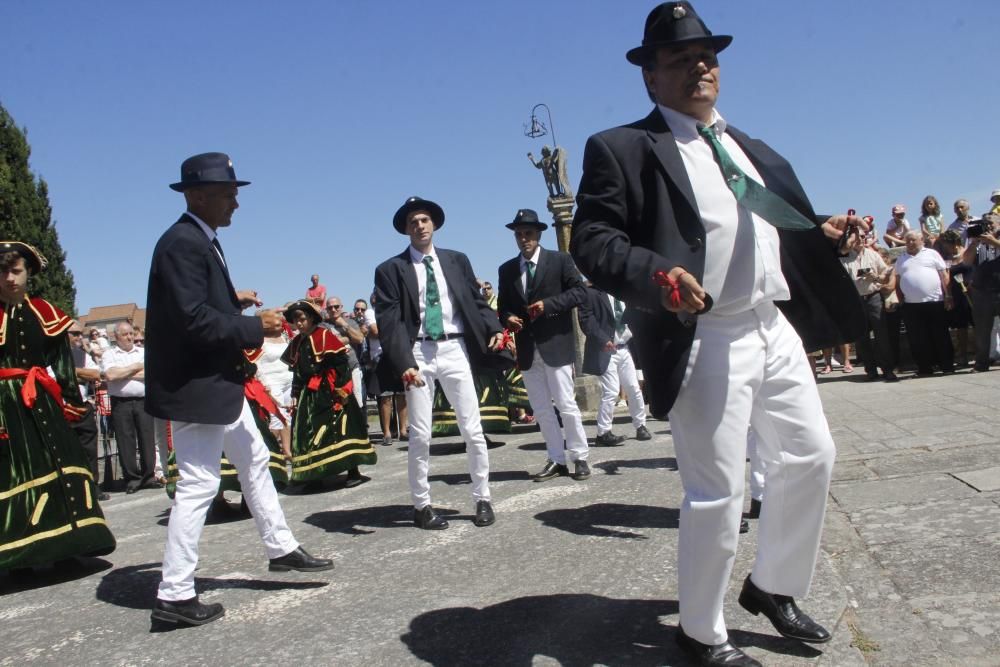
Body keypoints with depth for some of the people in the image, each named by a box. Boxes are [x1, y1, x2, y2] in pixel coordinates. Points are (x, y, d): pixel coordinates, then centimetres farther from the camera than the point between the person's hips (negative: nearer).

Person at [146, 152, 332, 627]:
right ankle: (174, 596, 8)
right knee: (199, 484, -4)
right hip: (195, 387, -11)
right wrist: (254, 326, -19)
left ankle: (281, 548, 34)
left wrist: (233, 301, 5)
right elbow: (191, 319, -26)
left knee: (254, 460, 19)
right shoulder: (182, 242, -19)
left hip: (219, 383, 11)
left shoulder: (201, 241, 12)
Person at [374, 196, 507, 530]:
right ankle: (422, 505, 16)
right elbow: (388, 321, -6)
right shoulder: (391, 269, 2)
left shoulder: (457, 260, 12)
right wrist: (404, 362, -18)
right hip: (418, 352, -2)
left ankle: (482, 499, 18)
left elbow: (476, 300, 11)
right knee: (420, 435, 3)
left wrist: (493, 328, -9)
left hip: (454, 349, 2)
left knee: (473, 430, 4)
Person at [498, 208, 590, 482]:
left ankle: (580, 457, 10)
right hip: (527, 349, 5)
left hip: (555, 344, -4)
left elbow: (579, 291, -5)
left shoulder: (560, 260, 0)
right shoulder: (506, 270, 12)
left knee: (566, 404, -2)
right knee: (541, 409, 8)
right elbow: (503, 305, 17)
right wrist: (508, 318, -6)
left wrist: (547, 304, -16)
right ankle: (557, 459, 17)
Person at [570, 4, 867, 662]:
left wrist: (825, 233, 5)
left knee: (811, 458, 15)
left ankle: (773, 587, 38)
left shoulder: (755, 151, 20)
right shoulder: (623, 148, -3)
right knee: (717, 491, -1)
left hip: (777, 329, 8)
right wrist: (654, 274, -30)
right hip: (704, 342, -8)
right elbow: (591, 238, -13)